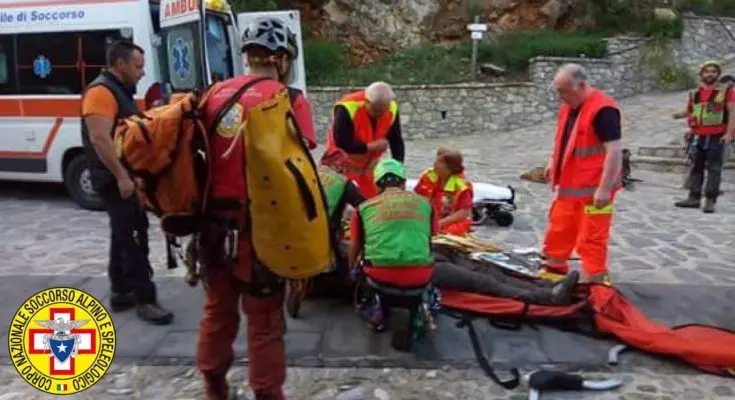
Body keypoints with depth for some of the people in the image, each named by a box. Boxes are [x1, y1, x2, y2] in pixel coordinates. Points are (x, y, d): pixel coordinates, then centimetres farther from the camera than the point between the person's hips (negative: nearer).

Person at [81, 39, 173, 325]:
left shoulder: (122, 91, 18)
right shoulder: (101, 92, -15)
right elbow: (100, 139, -25)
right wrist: (122, 177, -28)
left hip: (127, 177, 10)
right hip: (115, 179, -10)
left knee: (125, 235, 15)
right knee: (133, 238, -9)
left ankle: (121, 292, 25)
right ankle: (145, 299, -4)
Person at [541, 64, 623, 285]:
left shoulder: (603, 109, -18)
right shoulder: (568, 108, 11)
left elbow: (614, 151, -22)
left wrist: (605, 188, -24)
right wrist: (554, 161, 13)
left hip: (593, 190, -9)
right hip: (568, 186, 9)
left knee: (591, 241, -1)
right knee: (557, 233, 17)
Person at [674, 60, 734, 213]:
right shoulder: (695, 94, 12)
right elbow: (690, 112, 22)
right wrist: (691, 128, 9)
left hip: (717, 137, -5)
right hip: (698, 137, 5)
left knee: (714, 169, -4)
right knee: (696, 167, 7)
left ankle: (710, 200, -3)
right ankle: (694, 197, 13)